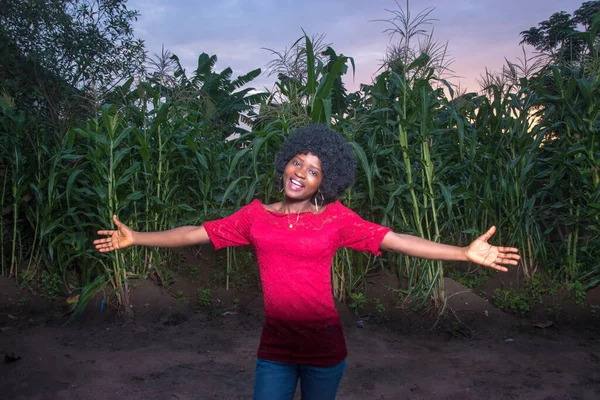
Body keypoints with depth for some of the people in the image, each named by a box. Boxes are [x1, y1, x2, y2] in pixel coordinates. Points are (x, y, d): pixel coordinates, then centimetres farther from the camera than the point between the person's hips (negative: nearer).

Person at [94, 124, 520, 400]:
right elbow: (197, 233, 5)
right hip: (275, 349, 2)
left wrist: (465, 253, -19)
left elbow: (397, 240, -12)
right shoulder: (257, 215, 1)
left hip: (324, 349, -1)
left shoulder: (336, 219, -6)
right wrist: (135, 238, 5)